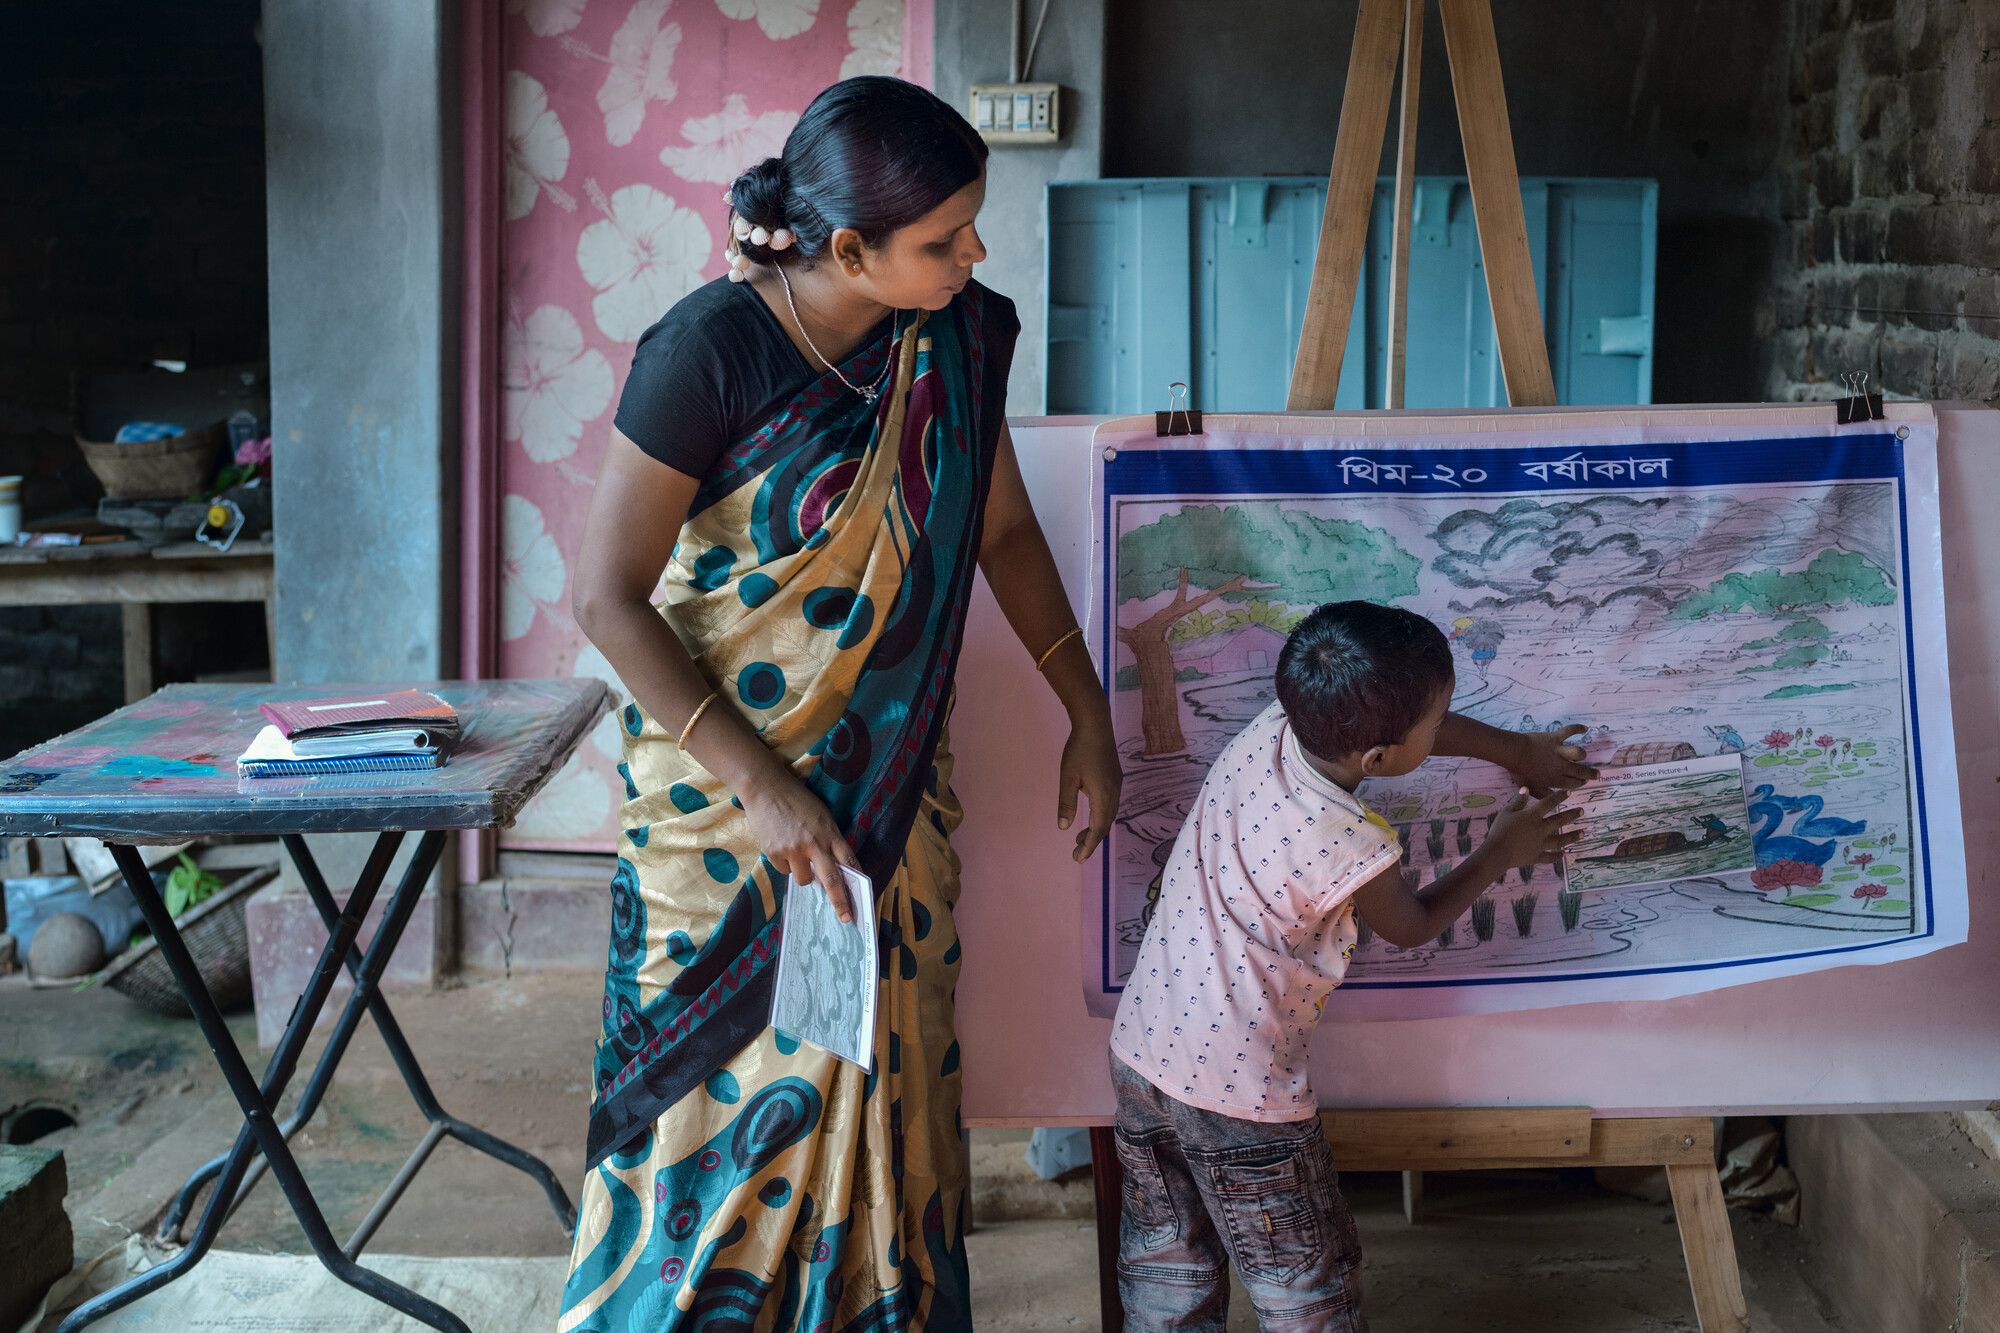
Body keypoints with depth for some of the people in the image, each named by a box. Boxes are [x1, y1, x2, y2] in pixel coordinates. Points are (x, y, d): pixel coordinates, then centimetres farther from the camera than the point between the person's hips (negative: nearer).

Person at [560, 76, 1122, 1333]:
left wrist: (1089, 713, 8)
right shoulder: (713, 350, -21)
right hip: (722, 777, -5)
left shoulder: (957, 337, -4)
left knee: (878, 1068, 11)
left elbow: (1005, 526, 10)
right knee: (722, 1075, 6)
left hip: (891, 779, 5)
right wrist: (761, 786, -23)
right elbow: (609, 595, -19)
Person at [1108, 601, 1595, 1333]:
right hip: (1238, 1094, -7)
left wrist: (1516, 748, 24)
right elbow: (1410, 925, 0)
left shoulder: (1272, 726, -8)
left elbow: (1408, 723, 14)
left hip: (1142, 1046, 7)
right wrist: (1500, 852, 14)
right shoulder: (1351, 847, -25)